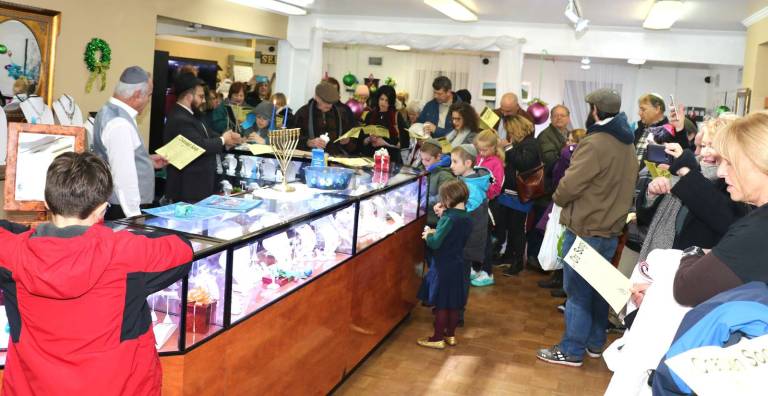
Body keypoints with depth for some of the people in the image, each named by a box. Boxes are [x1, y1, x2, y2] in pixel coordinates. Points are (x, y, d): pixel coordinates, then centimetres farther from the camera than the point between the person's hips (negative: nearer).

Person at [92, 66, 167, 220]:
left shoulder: (111, 111, 10)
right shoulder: (120, 123, -22)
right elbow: (124, 175, -26)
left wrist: (147, 160, 18)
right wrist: (135, 216, -24)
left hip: (124, 207, 10)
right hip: (123, 210, -10)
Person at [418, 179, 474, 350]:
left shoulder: (449, 218, -22)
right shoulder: (467, 219, 3)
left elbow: (435, 243, -25)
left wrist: (428, 235, -6)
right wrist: (436, 232, 6)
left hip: (443, 267, -8)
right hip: (457, 265, 8)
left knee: (441, 305, 2)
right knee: (453, 304, 16)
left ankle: (438, 339, 12)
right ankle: (450, 335, 28)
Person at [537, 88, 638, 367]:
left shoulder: (595, 143, -20)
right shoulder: (627, 144, 8)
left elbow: (569, 185, -22)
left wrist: (558, 198, -2)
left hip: (585, 229, -9)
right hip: (611, 229, 9)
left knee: (577, 290, -1)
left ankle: (572, 350, 5)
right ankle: (595, 343, 28)